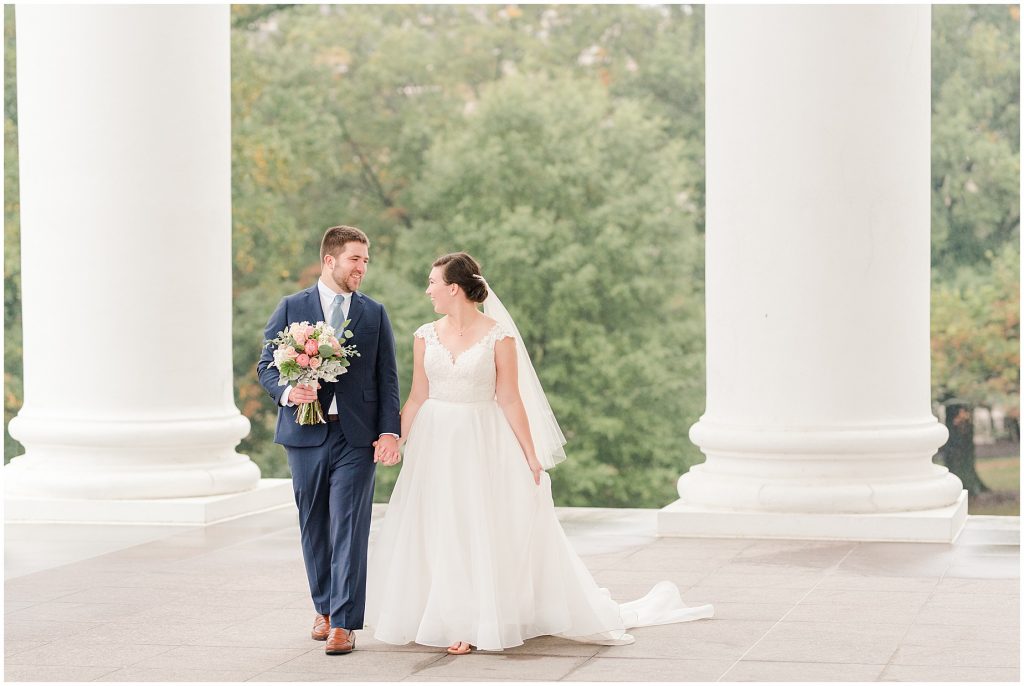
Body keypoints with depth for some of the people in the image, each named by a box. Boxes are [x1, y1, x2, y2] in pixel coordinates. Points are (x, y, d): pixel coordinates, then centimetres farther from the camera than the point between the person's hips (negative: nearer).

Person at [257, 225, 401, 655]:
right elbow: (266, 365, 5)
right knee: (314, 529, 10)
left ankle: (344, 624, -7)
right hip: (306, 433, 1)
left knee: (349, 531, -7)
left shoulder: (375, 313, 8)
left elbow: (387, 378, 5)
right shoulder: (291, 308, 5)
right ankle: (324, 608, 26)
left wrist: (390, 431, -6)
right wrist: (287, 392, -16)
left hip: (357, 437, -1)